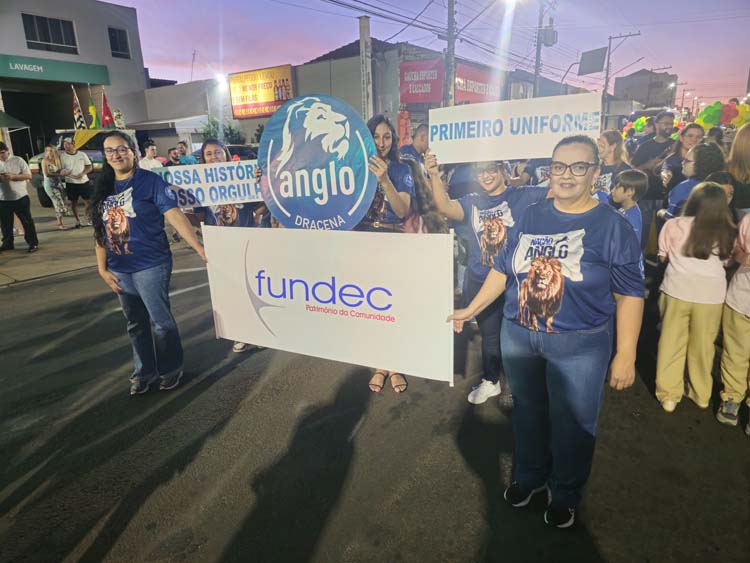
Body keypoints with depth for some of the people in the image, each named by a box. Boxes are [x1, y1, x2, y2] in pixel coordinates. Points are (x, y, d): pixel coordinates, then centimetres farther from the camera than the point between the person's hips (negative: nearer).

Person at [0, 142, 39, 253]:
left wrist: (13, 176, -20)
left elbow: (28, 175, -6)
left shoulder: (18, 160, -3)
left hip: (20, 197, -4)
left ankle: (33, 243, 8)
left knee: (27, 221, 1)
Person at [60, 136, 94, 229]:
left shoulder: (82, 154, 3)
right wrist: (65, 173, -24)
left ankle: (86, 217, 26)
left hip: (84, 182, 1)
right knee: (73, 202, 6)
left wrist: (83, 173, -12)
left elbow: (89, 167, 5)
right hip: (71, 183, -1)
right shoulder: (62, 156, -2)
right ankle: (77, 220, 18)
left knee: (90, 201, 3)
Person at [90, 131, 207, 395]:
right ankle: (144, 371, 33)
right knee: (136, 324, 17)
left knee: (160, 321, 2)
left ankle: (171, 369, 23)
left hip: (150, 266, -5)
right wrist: (102, 269, 6)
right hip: (120, 270, 6)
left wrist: (200, 250, -24)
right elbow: (101, 231, 11)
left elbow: (175, 216, -16)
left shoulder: (150, 181, -8)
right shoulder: (104, 188, 9)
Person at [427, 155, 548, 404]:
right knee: (489, 335, 19)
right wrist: (434, 175, -29)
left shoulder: (523, 195, -2)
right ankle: (490, 381, 40)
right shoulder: (471, 202, 4)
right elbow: (445, 208, -15)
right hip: (480, 283, 3)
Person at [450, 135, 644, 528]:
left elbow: (629, 294, -7)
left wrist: (625, 354, -10)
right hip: (518, 335, 4)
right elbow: (503, 268, 9)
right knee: (527, 411, 19)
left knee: (572, 423, 11)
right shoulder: (531, 216, 3)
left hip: (579, 344, -3)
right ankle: (529, 474, 43)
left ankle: (565, 493, 37)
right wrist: (471, 309, 8)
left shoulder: (612, 225, -7)